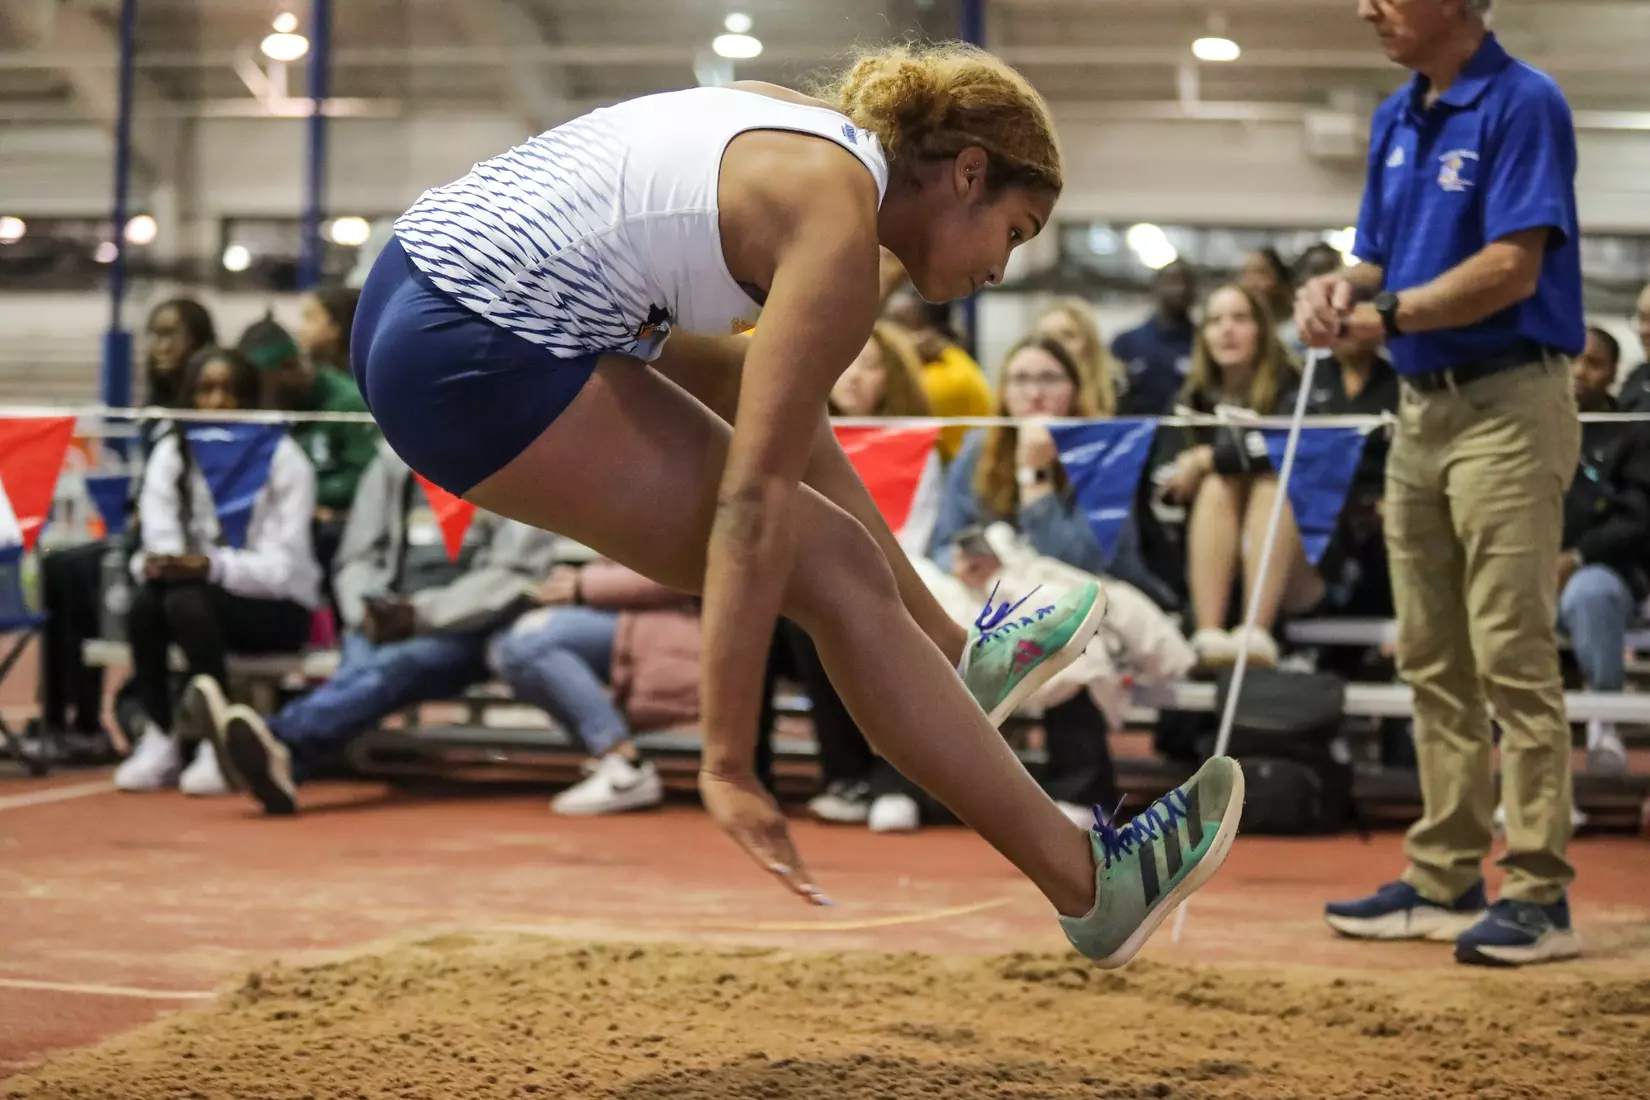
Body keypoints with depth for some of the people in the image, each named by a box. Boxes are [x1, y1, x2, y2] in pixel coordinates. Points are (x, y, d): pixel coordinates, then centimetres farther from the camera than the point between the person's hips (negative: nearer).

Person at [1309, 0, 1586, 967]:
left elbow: (1514, 266, -19)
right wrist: (1344, 287, -4)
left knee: (1513, 658, -8)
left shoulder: (1523, 104, -12)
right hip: (1421, 407, 9)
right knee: (1432, 659, 11)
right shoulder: (1397, 118, 14)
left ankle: (1541, 896, -2)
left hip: (1508, 408, -9)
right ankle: (1445, 880, 19)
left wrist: (1387, 317, -16)